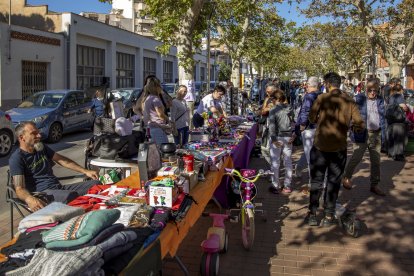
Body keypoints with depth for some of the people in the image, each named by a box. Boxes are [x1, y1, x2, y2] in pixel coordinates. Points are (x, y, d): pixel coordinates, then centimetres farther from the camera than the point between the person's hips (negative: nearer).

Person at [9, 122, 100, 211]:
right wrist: (30, 199, -39)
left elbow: (62, 160, 21)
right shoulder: (16, 159, -5)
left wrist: (85, 171, 9)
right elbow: (19, 188, -15)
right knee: (70, 196, -40)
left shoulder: (42, 148, 19)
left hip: (59, 187, 8)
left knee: (96, 184, -11)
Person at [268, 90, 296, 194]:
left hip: (278, 138, -4)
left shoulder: (273, 110, -12)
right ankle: (287, 186, 18)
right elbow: (293, 123, 3)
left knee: (275, 162, 5)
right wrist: (293, 135, 6)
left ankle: (275, 186, 10)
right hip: (288, 137, 5)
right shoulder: (290, 109, 2)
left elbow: (272, 126, -17)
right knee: (288, 162, 11)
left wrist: (273, 139, -16)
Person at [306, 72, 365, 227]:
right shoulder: (349, 101, -3)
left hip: (320, 146, -1)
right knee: (334, 181, 12)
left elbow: (312, 119, -3)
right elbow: (360, 125, -6)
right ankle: (329, 216, 17)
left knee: (316, 180, 11)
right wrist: (352, 127, 16)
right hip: (339, 147, 1)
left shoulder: (322, 98, -9)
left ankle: (312, 214, 15)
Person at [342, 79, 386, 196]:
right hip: (362, 134, -5)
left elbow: (383, 116, 16)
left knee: (376, 160, 9)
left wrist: (383, 132, 10)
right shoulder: (359, 98, -5)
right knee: (356, 157, 0)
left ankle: (374, 185, 21)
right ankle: (346, 177, 23)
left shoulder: (380, 100, 9)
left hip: (376, 134, 5)